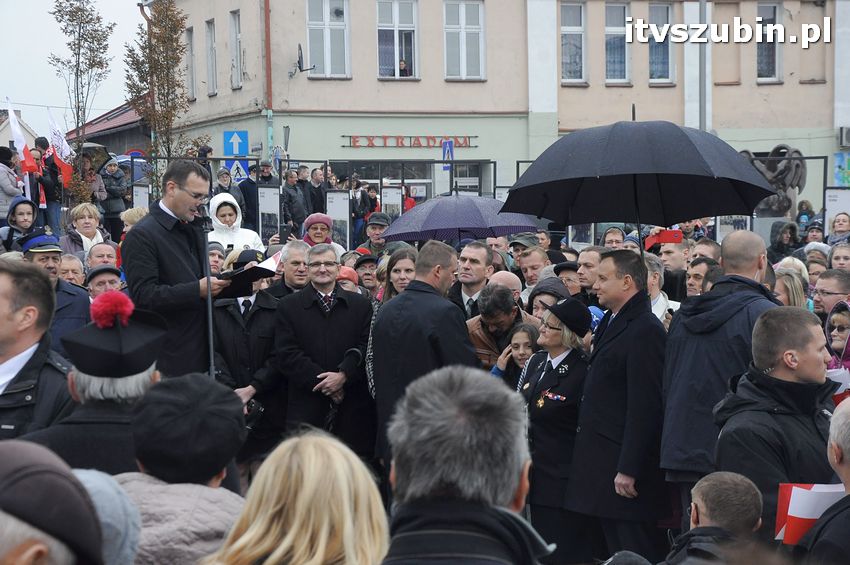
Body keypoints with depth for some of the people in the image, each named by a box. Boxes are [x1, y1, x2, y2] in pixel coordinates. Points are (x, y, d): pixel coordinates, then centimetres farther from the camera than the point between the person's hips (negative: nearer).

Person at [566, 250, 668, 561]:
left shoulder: (645, 330, -15)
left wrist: (629, 469, -21)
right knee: (615, 549, 13)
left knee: (637, 551, -4)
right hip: (604, 461, 10)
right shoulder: (612, 323, 16)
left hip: (624, 464, -10)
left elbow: (644, 406, -20)